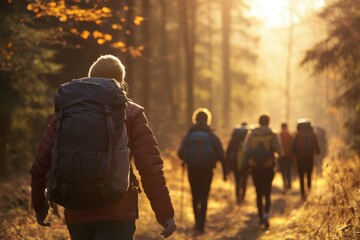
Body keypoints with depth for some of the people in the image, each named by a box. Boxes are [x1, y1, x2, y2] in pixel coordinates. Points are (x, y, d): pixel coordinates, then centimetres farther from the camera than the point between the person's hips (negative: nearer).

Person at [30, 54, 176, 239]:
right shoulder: (131, 113, 0)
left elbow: (41, 164, 6)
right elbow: (150, 168, -8)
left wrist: (39, 204, 19)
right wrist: (165, 213, -4)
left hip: (76, 215, 4)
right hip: (117, 214, -4)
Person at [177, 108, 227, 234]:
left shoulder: (189, 135, 1)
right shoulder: (212, 136, 0)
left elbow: (180, 153, -10)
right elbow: (221, 155, -7)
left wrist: (186, 160, 12)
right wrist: (224, 171, -1)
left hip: (192, 170, 1)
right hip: (207, 170, -1)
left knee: (195, 197, 17)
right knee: (204, 198, 3)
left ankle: (198, 222, 22)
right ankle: (200, 226, -7)